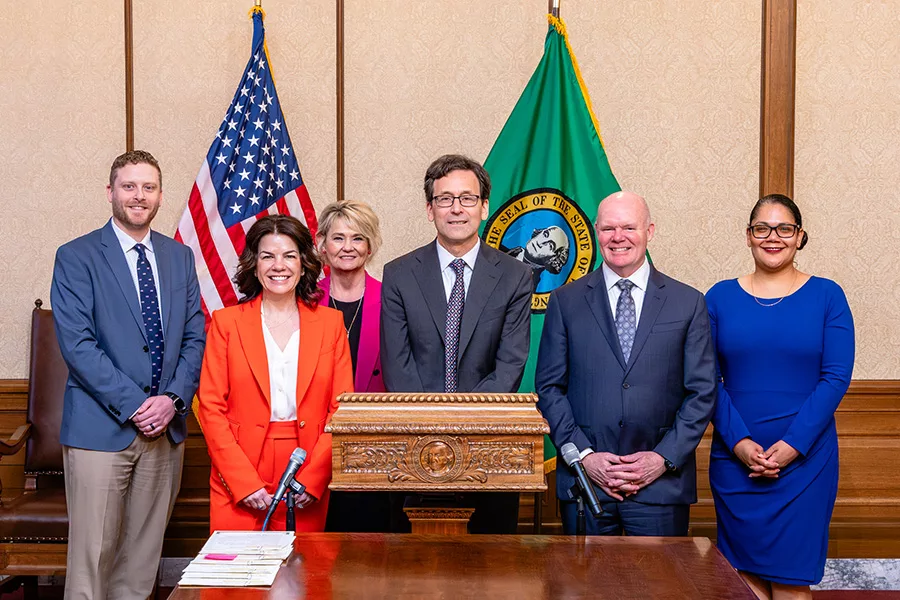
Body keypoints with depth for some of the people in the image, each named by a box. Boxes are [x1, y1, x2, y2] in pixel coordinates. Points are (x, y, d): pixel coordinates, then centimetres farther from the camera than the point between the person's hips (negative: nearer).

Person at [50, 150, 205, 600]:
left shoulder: (180, 257, 12)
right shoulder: (76, 257, -1)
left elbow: (194, 338, 9)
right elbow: (77, 344, -10)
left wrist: (173, 399, -7)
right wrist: (133, 405, -15)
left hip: (165, 428, 4)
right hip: (100, 428, -4)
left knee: (143, 556, 10)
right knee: (91, 557, -2)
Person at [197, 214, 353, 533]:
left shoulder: (330, 322, 7)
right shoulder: (226, 322, 4)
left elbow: (342, 408, 3)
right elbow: (211, 408, 0)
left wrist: (312, 479, -8)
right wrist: (244, 481, -10)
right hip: (237, 488, -1)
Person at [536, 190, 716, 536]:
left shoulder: (689, 303, 6)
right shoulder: (565, 301, 6)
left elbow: (702, 392, 4)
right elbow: (549, 387, 4)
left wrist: (664, 458, -6)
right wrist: (583, 455, -6)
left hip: (662, 484, 0)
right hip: (584, 480, 0)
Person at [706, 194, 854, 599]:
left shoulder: (826, 296, 2)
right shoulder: (720, 297, 5)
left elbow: (836, 378, -5)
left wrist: (792, 444, -13)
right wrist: (738, 441, -12)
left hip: (805, 460, -1)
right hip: (734, 459, 1)